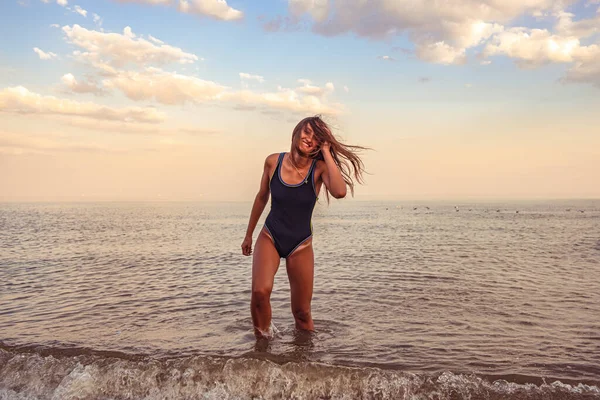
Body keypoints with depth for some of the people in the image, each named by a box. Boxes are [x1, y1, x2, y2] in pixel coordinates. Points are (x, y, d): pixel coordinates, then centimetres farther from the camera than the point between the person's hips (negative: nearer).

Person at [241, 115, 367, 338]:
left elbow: (340, 192, -35)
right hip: (269, 236, 0)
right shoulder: (273, 161, -7)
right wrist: (248, 234, 17)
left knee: (302, 312, 7)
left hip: (301, 245, 0)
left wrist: (326, 152, -26)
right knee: (260, 291, -25)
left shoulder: (319, 168, -13)